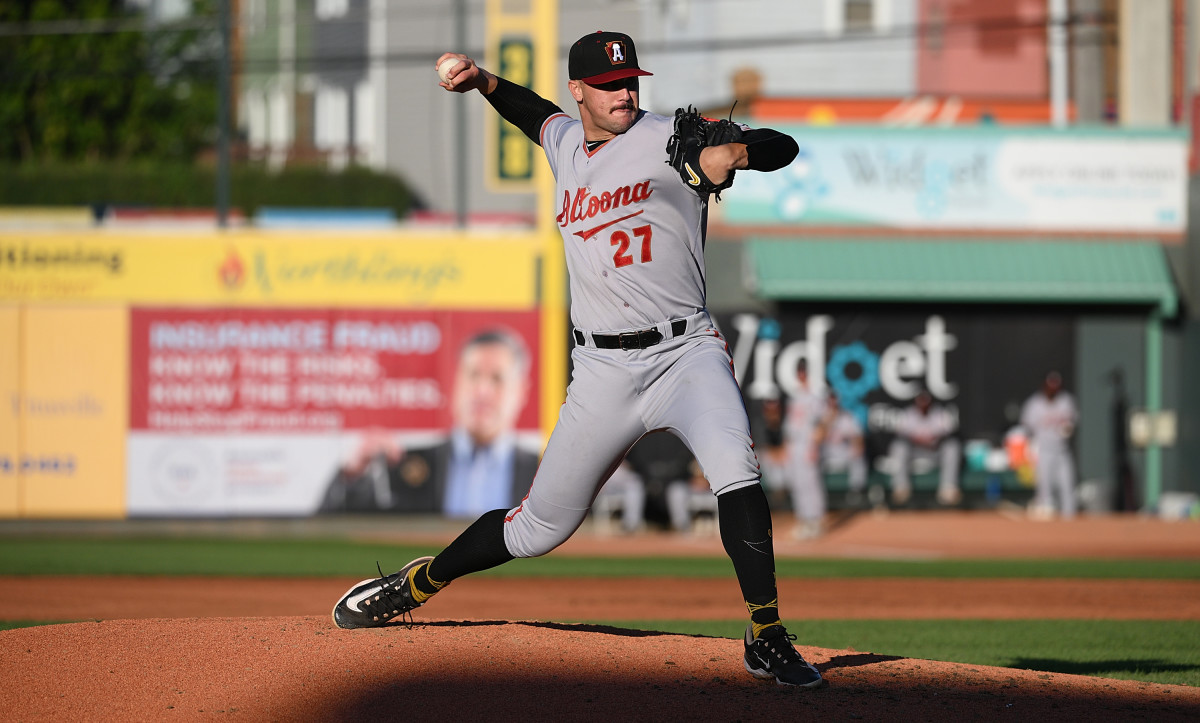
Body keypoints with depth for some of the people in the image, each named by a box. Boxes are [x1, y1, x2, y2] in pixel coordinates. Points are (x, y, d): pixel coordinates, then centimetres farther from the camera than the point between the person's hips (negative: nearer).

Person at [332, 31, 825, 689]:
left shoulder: (668, 140, -6)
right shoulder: (565, 145, 11)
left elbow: (783, 147, -16)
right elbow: (536, 114, 37)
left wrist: (733, 153, -37)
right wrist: (482, 81, 21)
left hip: (686, 351, -3)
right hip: (603, 372, 3)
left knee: (735, 472, -30)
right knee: (541, 527, 9)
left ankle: (766, 639, -22)